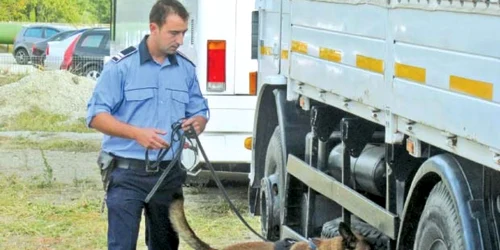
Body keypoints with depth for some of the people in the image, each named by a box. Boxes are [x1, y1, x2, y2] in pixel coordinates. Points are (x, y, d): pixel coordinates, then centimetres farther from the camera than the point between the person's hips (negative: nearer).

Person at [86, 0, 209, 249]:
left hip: (169, 174, 5)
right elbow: (96, 115, -9)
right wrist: (137, 133, -23)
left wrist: (197, 123, -8)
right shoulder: (121, 66, -7)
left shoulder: (186, 69, 9)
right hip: (127, 174, -5)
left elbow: (200, 111, 18)